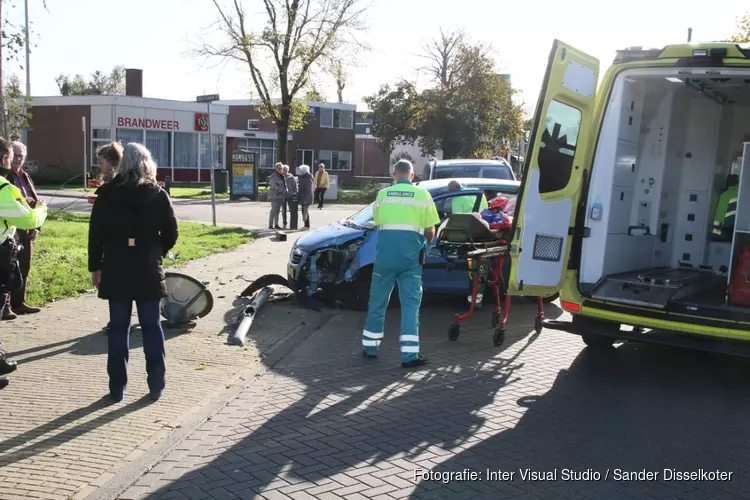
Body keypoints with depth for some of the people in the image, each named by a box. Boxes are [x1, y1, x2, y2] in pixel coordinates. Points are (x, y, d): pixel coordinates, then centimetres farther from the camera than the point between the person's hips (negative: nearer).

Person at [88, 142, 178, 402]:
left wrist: (95, 266, 6)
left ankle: (117, 387, 11)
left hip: (116, 269, 0)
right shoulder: (158, 194, -3)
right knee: (152, 326, 7)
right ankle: (156, 385, 10)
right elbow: (171, 234, -1)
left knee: (118, 327, 7)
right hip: (149, 270, 0)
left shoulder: (107, 194, -3)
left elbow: (96, 233, -2)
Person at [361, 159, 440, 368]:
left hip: (385, 252, 2)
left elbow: (378, 223, 9)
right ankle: (409, 354, -1)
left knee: (378, 300, 14)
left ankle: (370, 346, 24)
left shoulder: (383, 194, 7)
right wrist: (426, 241, 24)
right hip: (411, 254, -1)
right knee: (411, 303, 3)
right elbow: (430, 232, 4)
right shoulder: (422, 195, 3)